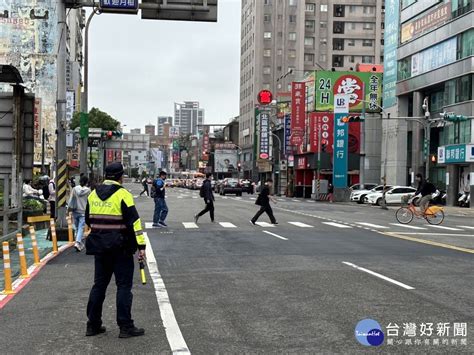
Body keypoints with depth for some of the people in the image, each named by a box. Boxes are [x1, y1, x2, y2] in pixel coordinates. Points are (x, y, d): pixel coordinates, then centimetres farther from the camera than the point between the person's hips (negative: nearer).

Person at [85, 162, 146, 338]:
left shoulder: (93, 195, 8)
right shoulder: (123, 194, -11)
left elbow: (88, 220, 18)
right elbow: (134, 221, -16)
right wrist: (141, 246, -15)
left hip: (99, 246, 6)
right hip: (120, 247, -6)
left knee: (99, 284, 14)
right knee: (124, 285, 0)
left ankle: (93, 324, 19)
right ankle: (125, 327, 2)